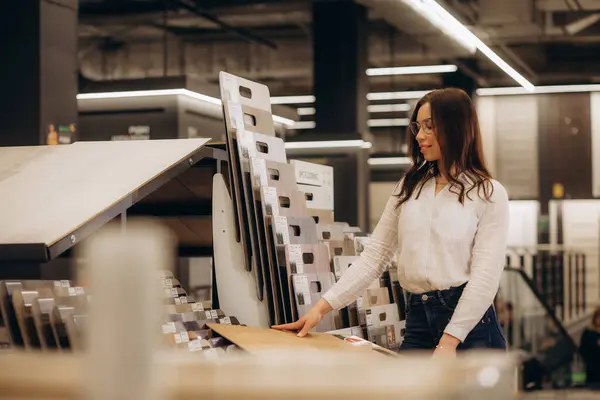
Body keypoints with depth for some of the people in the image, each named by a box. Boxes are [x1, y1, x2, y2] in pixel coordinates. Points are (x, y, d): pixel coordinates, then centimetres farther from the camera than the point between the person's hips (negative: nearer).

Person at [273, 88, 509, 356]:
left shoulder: (489, 194, -2)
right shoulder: (409, 187, 13)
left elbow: (486, 274, -10)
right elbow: (374, 256, 8)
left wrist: (449, 342, -18)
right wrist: (323, 306, -2)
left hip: (470, 323, -4)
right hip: (417, 322, 4)